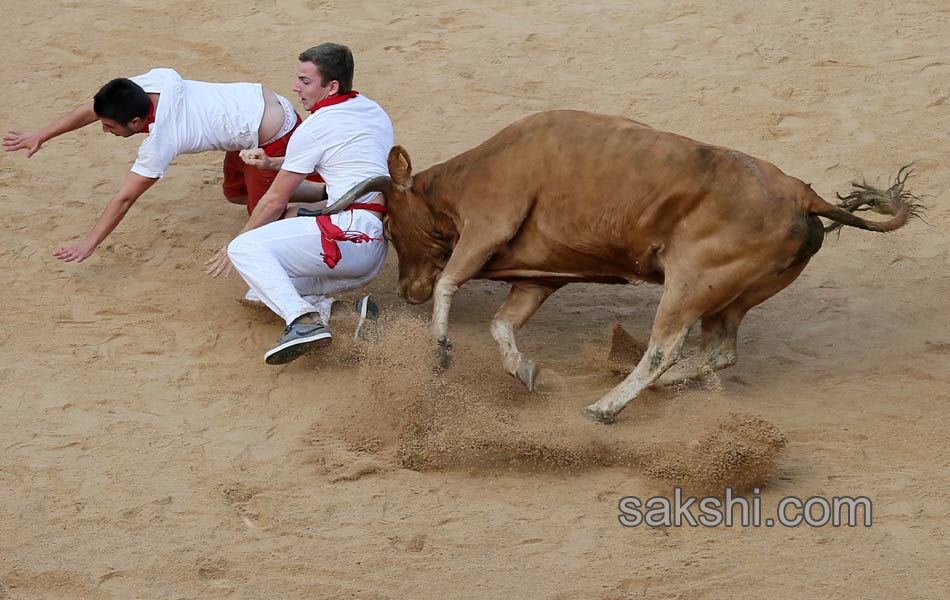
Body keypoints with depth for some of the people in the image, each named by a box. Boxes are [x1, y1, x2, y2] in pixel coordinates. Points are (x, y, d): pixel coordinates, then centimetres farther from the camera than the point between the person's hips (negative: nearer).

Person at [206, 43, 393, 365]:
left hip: (349, 231, -9)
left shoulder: (316, 128, -6)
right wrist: (271, 163, 25)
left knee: (246, 248, -18)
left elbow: (275, 201, 2)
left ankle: (304, 320, -35)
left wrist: (233, 247, 15)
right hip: (376, 251, 9)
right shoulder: (373, 111, 18)